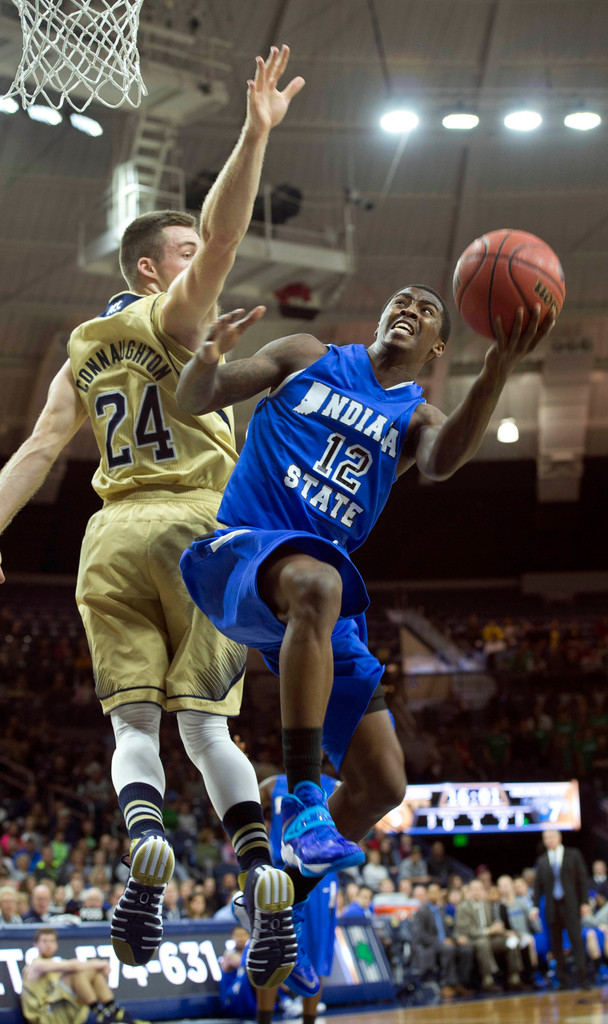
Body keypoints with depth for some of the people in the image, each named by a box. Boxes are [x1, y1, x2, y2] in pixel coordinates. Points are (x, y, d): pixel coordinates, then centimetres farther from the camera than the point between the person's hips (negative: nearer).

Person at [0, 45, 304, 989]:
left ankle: (144, 839, -26)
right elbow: (223, 237, -14)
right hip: (197, 524, -3)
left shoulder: (81, 355, 19)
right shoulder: (171, 319, 4)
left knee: (134, 723, 3)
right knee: (203, 722, 0)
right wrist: (255, 134, -21)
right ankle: (261, 873, -18)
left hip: (114, 535, 3)